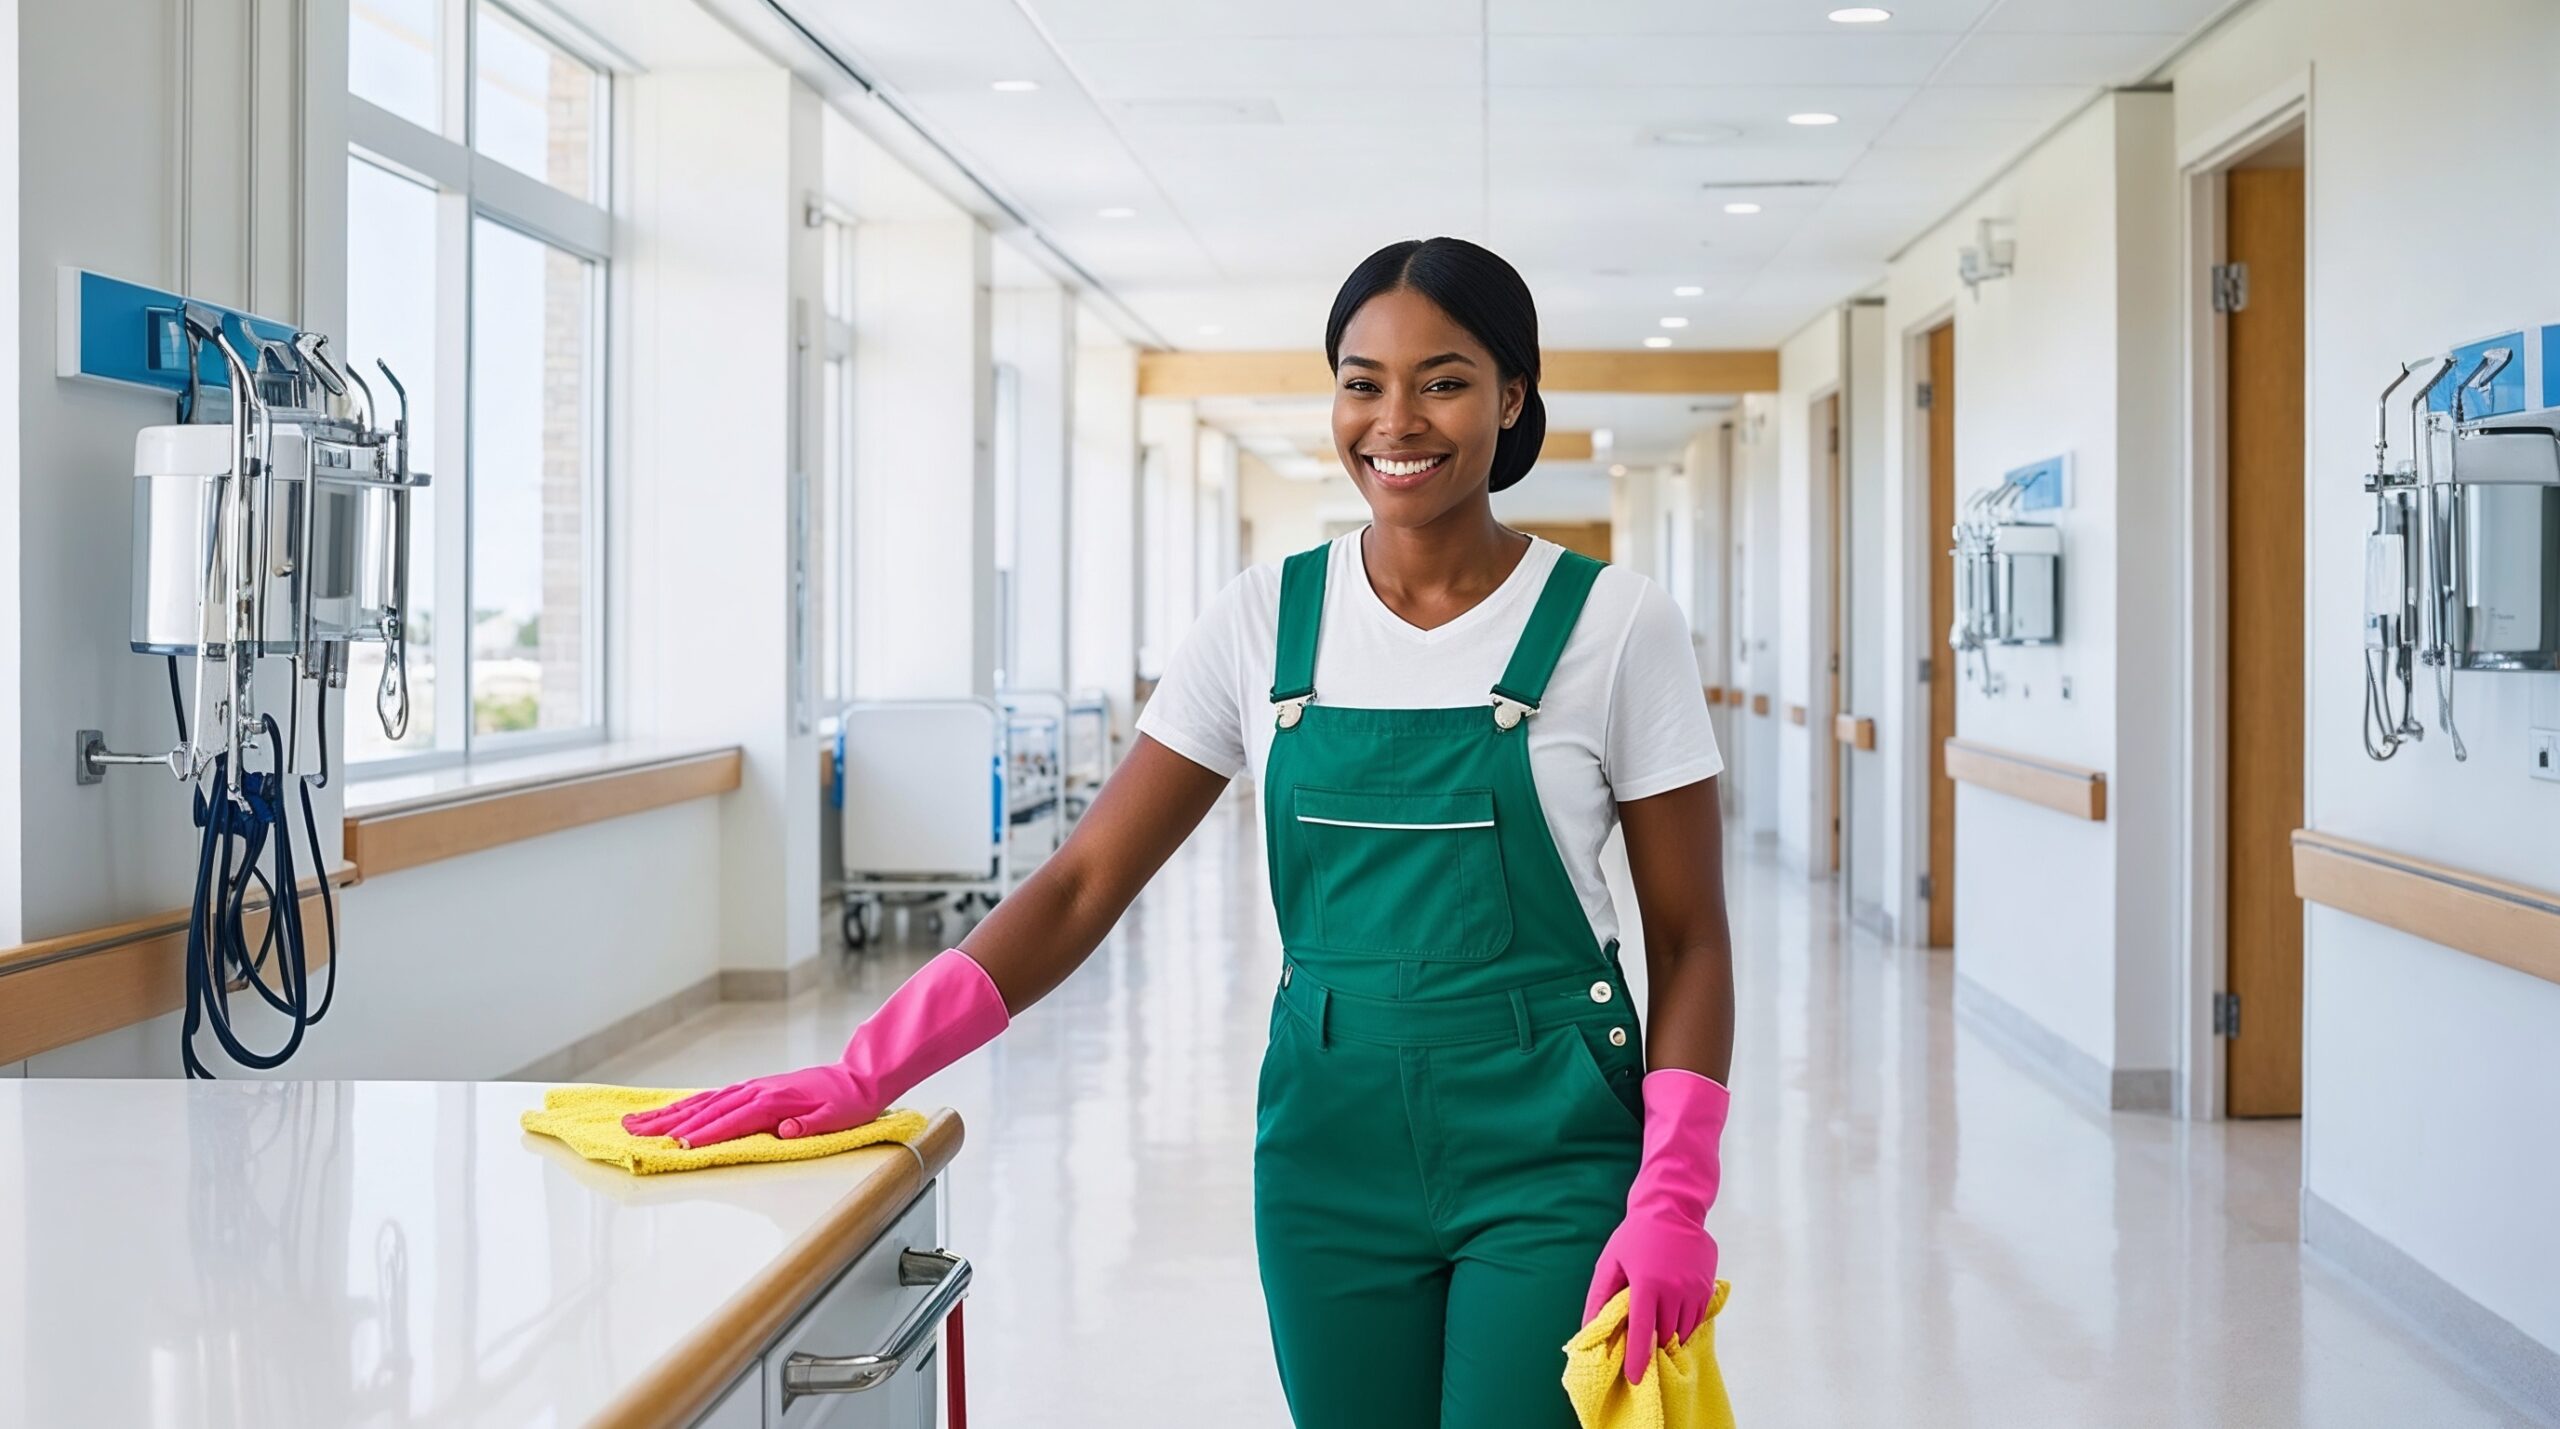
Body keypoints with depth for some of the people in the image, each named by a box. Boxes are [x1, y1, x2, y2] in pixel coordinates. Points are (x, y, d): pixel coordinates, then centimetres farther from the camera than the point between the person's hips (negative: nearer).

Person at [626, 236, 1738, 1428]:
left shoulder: (1615, 625, -6)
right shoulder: (1265, 620, 0)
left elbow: (1687, 940, -2)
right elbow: (1084, 885, -3)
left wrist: (1670, 1201, -14)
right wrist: (866, 1074, -13)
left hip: (1547, 1155, -2)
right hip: (1328, 1147, 2)